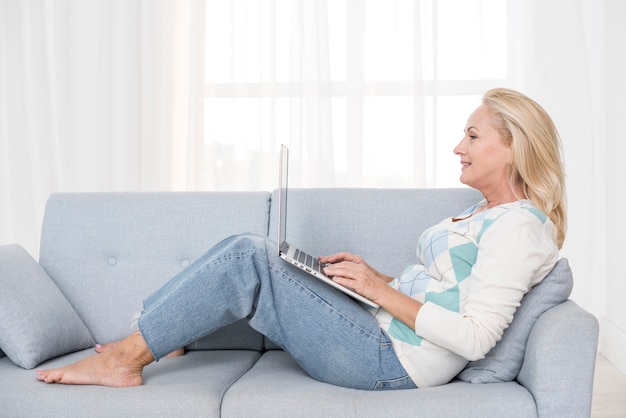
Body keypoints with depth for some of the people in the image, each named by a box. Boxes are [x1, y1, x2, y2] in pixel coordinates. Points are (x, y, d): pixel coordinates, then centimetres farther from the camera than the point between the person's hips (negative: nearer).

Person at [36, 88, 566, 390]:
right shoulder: (485, 214, 17)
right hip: (381, 334, 10)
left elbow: (474, 338, -22)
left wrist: (379, 288, -18)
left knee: (249, 260, -17)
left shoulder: (518, 226, -13)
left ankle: (127, 359, -6)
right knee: (246, 250, 1)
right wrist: (369, 274, 7)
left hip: (391, 361, -9)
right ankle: (139, 341, 5)